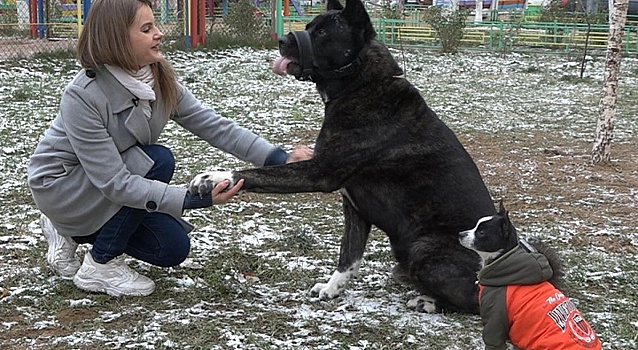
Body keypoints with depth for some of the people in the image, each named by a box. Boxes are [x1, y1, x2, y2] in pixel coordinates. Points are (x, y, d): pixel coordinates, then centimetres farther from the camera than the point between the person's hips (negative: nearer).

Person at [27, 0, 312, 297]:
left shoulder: (161, 81, -13)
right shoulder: (82, 98, -32)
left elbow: (213, 126, -13)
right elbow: (113, 182, -34)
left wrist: (279, 158, -23)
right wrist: (194, 199, -41)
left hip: (105, 184, 7)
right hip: (61, 185, -7)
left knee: (173, 248, -3)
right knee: (158, 162, -28)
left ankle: (73, 233, 16)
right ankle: (100, 266, -11)